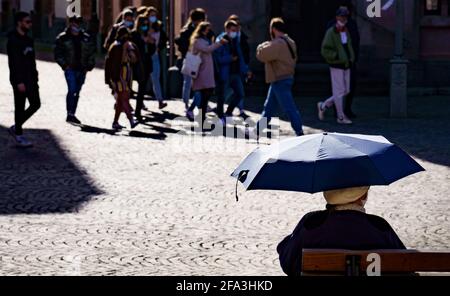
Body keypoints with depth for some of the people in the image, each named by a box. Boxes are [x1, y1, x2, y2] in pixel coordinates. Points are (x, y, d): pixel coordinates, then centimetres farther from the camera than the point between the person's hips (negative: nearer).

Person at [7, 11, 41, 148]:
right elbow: (14, 63, -19)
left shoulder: (28, 40, 13)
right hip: (19, 80, -8)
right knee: (20, 107, 0)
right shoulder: (13, 41, -14)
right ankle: (18, 136, 10)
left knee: (35, 104, 8)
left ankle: (16, 128, 21)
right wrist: (19, 82, -24)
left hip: (31, 79, 8)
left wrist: (35, 78, 15)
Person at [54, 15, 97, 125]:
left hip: (82, 69, 4)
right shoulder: (63, 38, 0)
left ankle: (72, 115, 20)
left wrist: (89, 66, 4)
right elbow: (58, 54, 0)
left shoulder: (86, 38, 9)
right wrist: (64, 65, -9)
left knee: (77, 92, 10)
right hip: (70, 69, -4)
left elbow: (92, 52, 14)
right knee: (72, 90, -16)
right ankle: (70, 114, -15)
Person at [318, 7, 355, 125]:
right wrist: (338, 57, -19)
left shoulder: (346, 31, 9)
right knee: (339, 91, -3)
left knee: (346, 91, 10)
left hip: (346, 66, 7)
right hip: (336, 66, -7)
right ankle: (341, 117, 6)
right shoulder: (331, 33, -11)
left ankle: (323, 106, 24)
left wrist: (351, 59, 5)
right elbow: (326, 51, -15)